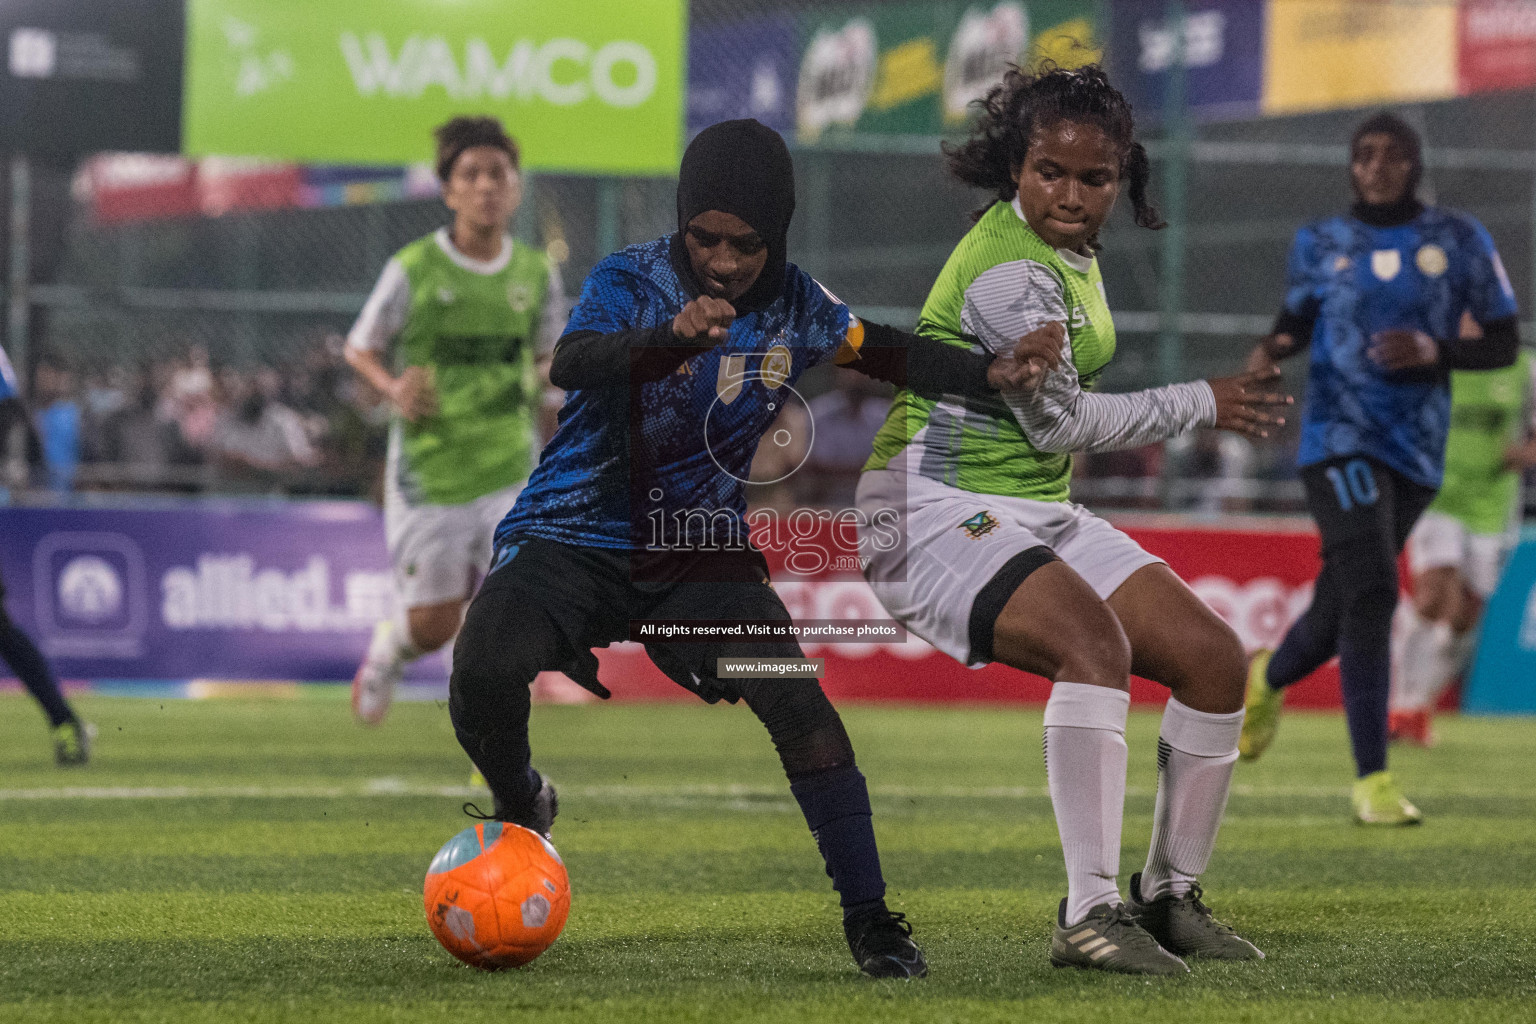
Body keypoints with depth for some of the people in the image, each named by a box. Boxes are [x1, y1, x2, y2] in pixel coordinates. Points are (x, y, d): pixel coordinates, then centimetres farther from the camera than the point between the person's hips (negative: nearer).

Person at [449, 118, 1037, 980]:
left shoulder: (793, 303, -1)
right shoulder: (629, 283, -15)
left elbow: (881, 350, 17)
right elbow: (571, 365, -36)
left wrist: (992, 375, -1)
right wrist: (673, 338, -57)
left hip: (700, 553, 3)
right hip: (573, 540, -2)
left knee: (796, 701, -22)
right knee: (485, 674, -29)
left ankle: (870, 918, -11)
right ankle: (522, 809, 6)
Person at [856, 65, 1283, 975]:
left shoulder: (1067, 251, 10)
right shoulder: (1011, 273, -19)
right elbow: (1062, 422, -13)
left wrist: (1041, 354, -1)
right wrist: (1201, 404, -2)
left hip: (1039, 510, 9)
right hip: (940, 513, -9)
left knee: (1213, 655, -4)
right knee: (1094, 642, -35)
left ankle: (1172, 894, 9)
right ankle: (1091, 913, -37)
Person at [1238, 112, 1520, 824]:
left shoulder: (1459, 242, 5)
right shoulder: (1321, 245, 7)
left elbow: (1503, 344, 7)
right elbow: (1296, 323, 21)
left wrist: (1434, 352, -12)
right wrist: (1270, 351, -3)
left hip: (1417, 451, 2)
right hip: (1340, 438, -2)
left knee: (1342, 608, 10)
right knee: (1370, 592, -19)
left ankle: (1269, 678, 46)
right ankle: (1371, 779, -16)